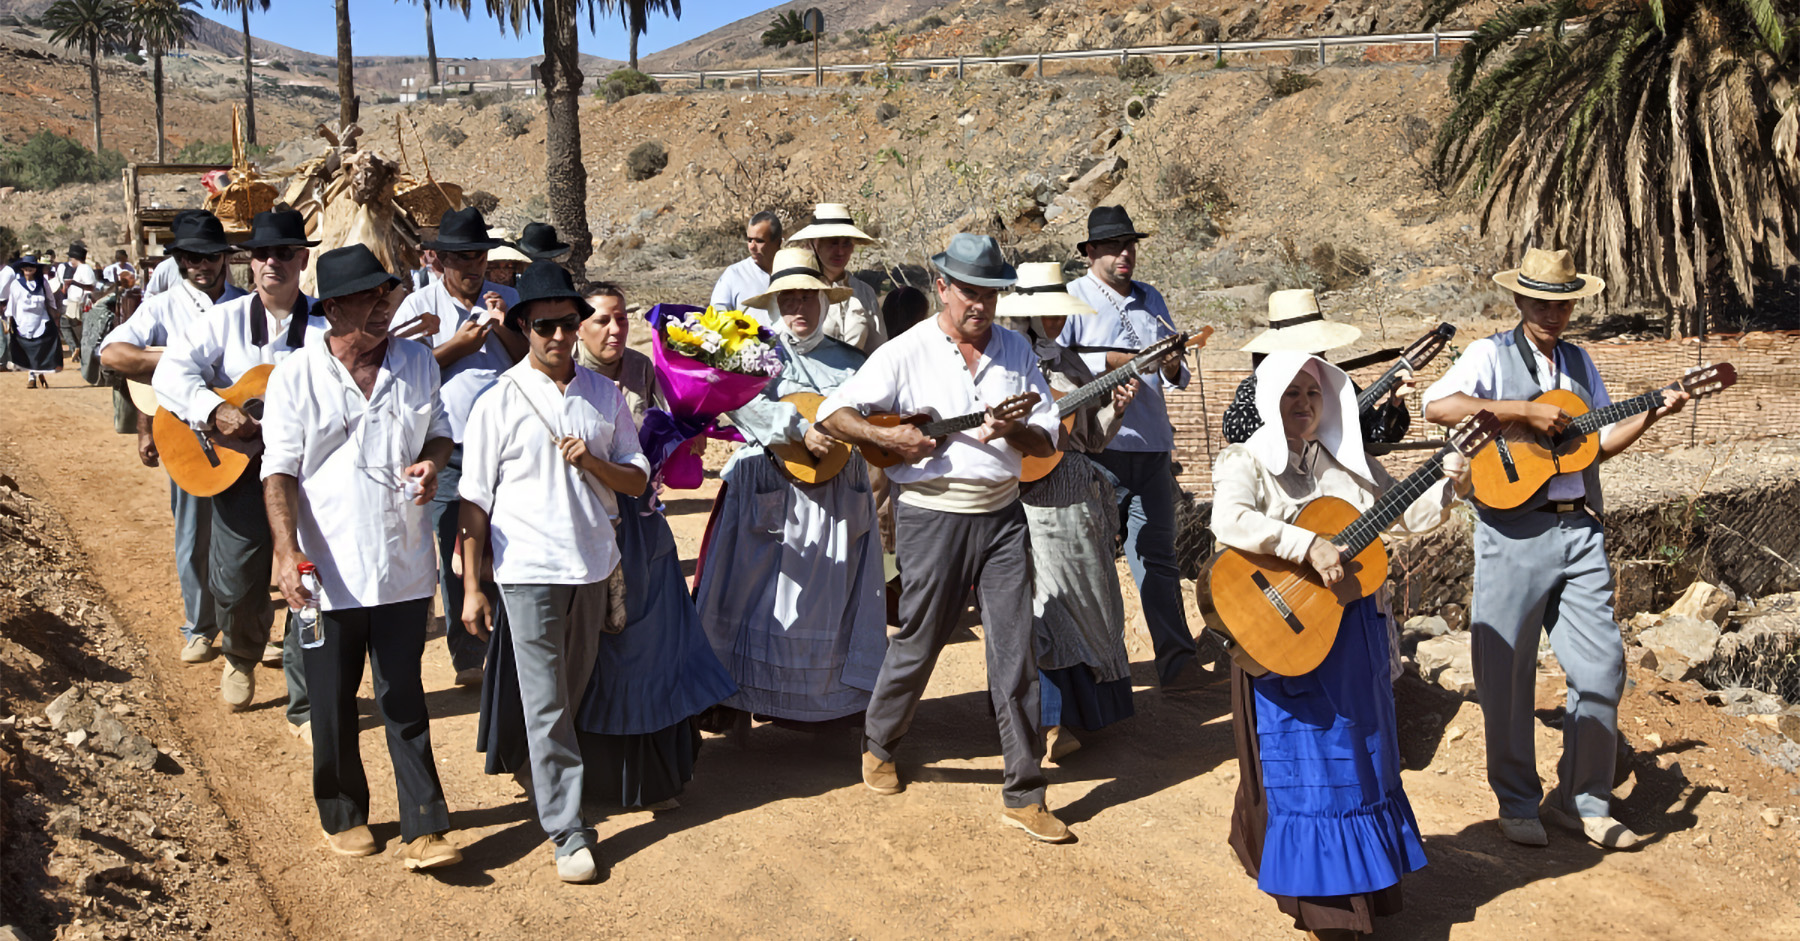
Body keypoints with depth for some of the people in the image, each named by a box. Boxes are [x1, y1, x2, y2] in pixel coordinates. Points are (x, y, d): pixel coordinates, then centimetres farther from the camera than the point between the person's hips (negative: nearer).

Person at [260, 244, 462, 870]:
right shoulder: (295, 377, -6)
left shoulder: (417, 362, 4)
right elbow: (279, 471, -7)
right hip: (329, 573, -2)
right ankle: (342, 816, 31)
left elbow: (439, 429, 17)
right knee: (333, 705, 11)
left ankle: (424, 828, 12)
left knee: (404, 700, 7)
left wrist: (432, 461, -7)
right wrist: (287, 549, -19)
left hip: (404, 567, 2)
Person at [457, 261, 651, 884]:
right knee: (546, 704, -2)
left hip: (593, 564, 4)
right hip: (529, 569, -3)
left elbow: (638, 480, 9)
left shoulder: (605, 395, 7)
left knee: (573, 694, 14)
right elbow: (475, 500, -2)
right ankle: (567, 832, 3)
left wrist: (594, 463, -12)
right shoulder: (499, 402, -3)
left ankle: (551, 773, 35)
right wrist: (472, 588, -4)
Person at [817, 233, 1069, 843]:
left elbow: (1048, 440, 8)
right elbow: (832, 414, -5)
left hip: (1002, 515, 3)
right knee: (917, 644, 8)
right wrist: (885, 436, -20)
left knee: (1016, 653, 1)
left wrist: (1013, 430, -13)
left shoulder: (1015, 351, 7)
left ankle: (1023, 796, 9)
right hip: (933, 515, -3)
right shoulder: (906, 353, -4)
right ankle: (878, 744, 36)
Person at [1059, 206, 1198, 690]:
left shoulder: (1151, 299, 19)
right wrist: (1111, 362, -16)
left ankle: (1177, 661, 2)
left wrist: (1173, 368, 0)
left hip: (1152, 448, 4)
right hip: (1097, 448, -4)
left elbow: (1177, 376, 23)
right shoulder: (1073, 299, 1)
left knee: (1157, 557, 3)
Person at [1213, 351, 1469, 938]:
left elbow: (1407, 514, 11)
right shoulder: (1245, 463, -8)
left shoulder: (1349, 461, 10)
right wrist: (1310, 546, -34)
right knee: (1303, 763, 1)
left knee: (1363, 753, 16)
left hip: (1356, 631, 6)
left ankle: (1365, 884, 34)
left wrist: (1448, 487, -7)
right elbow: (1229, 521, -28)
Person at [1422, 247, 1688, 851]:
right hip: (1514, 533, -5)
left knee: (1602, 668, 5)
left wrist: (1651, 416, 4)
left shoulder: (1579, 362, 16)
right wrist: (1525, 410, -21)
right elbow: (1437, 406, -21)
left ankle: (1580, 799, 20)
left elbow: (1602, 442, 19)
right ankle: (1517, 803, 17)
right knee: (1507, 672, 2)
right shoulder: (1491, 355, -2)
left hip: (1580, 530, 6)